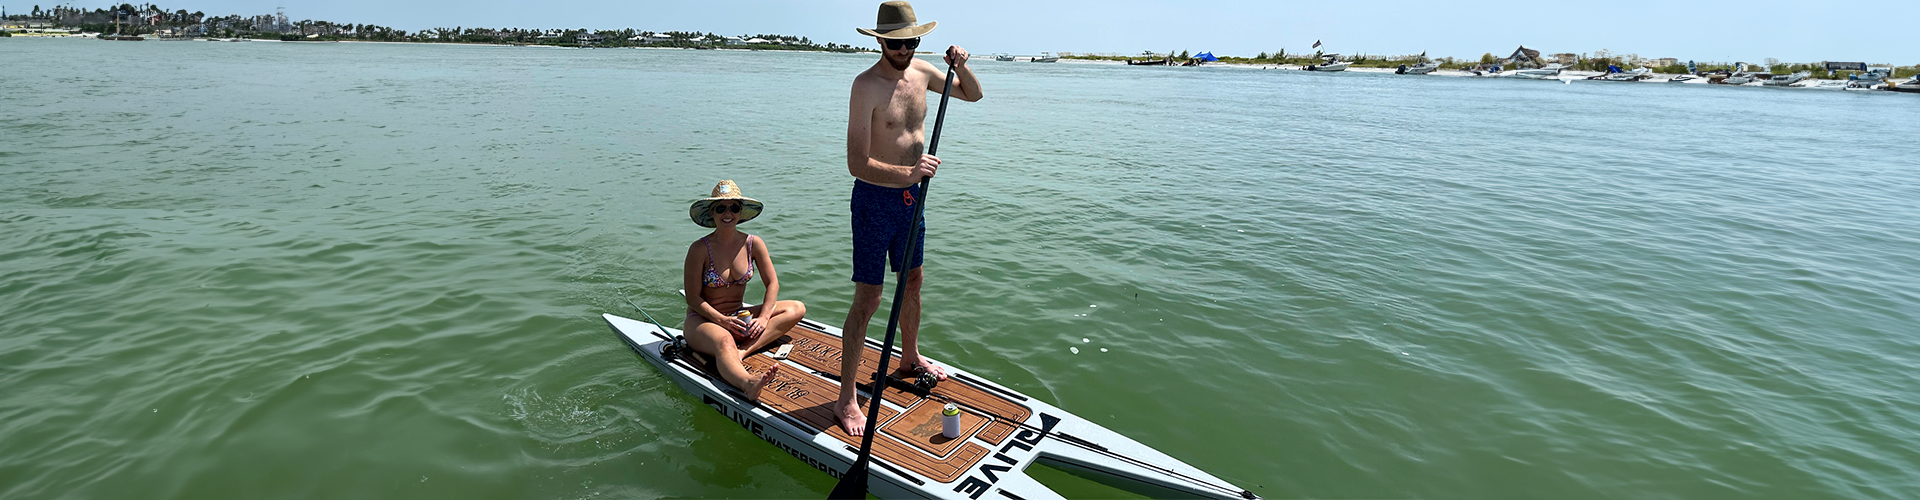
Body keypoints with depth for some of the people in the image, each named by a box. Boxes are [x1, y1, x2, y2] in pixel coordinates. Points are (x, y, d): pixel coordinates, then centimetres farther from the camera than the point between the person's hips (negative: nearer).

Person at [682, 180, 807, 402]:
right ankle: (749, 383, -73)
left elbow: (772, 283, 0)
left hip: (739, 317, 5)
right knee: (724, 342, -41)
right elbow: (692, 298, -10)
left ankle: (743, 351, -34)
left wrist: (763, 318, -16)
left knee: (797, 309, -14)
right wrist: (722, 321, -23)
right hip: (702, 319, -5)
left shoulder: (754, 244, -1)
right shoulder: (699, 249, -11)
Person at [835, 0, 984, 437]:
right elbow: (858, 165, -26)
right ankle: (846, 398, 5)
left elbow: (972, 94, 18)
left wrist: (961, 66, -3)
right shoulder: (867, 85, -19)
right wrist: (907, 173, -39)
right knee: (867, 299, -6)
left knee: (912, 281, 21)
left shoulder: (921, 71, 3)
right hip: (875, 199, -7)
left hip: (910, 195, 7)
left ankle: (910, 358, 43)